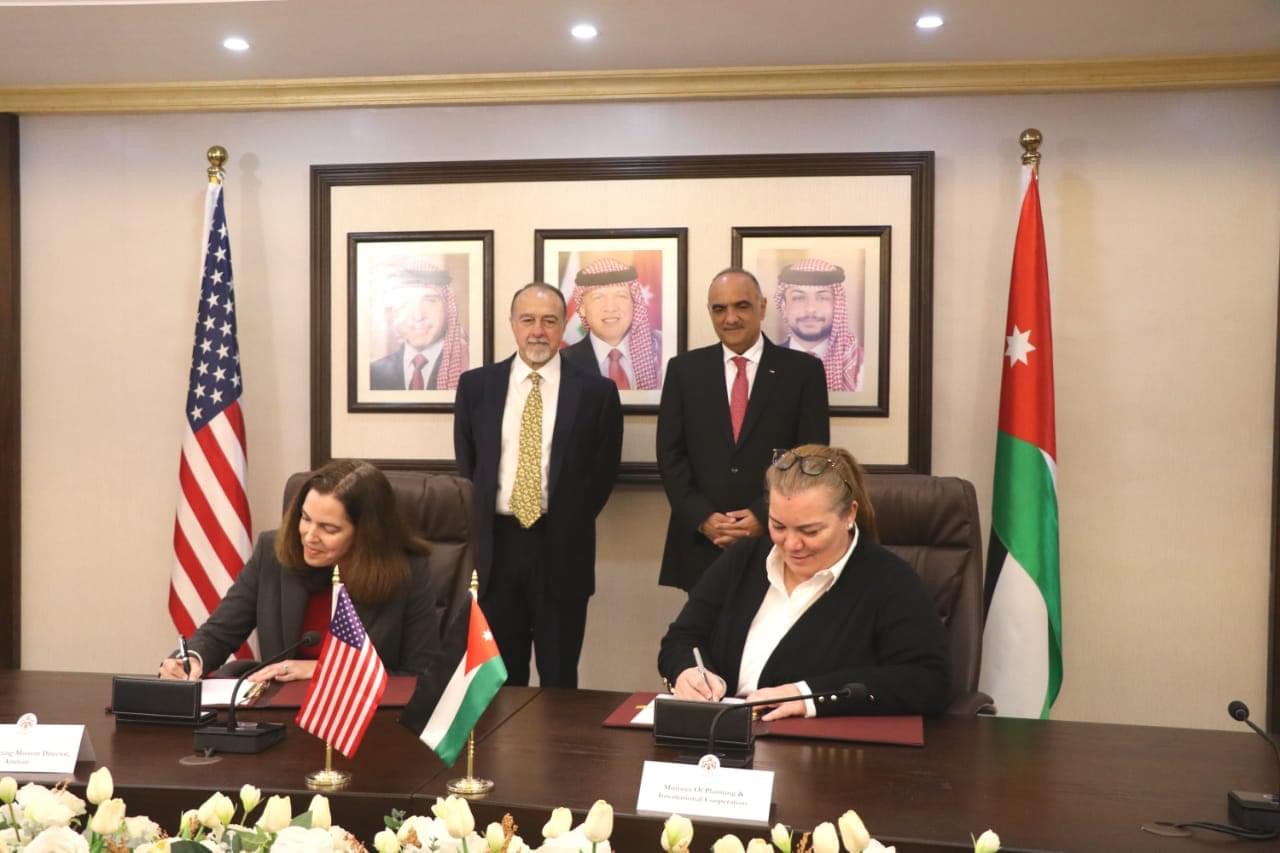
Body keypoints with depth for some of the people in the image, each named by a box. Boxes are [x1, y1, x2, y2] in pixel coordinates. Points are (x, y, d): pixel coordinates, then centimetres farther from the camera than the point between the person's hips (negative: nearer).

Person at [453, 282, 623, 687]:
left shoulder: (596, 391, -3)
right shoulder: (476, 385, 4)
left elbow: (604, 471, 4)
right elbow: (466, 464, 12)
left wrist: (570, 523, 1)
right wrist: (480, 522, 6)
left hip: (562, 549, -2)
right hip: (495, 545, 2)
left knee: (559, 680, 8)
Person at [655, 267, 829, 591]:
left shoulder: (803, 370, 1)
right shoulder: (684, 369, 6)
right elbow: (670, 454, 3)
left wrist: (764, 515, -12)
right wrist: (702, 518, -8)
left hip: (776, 538, -1)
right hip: (701, 542, 1)